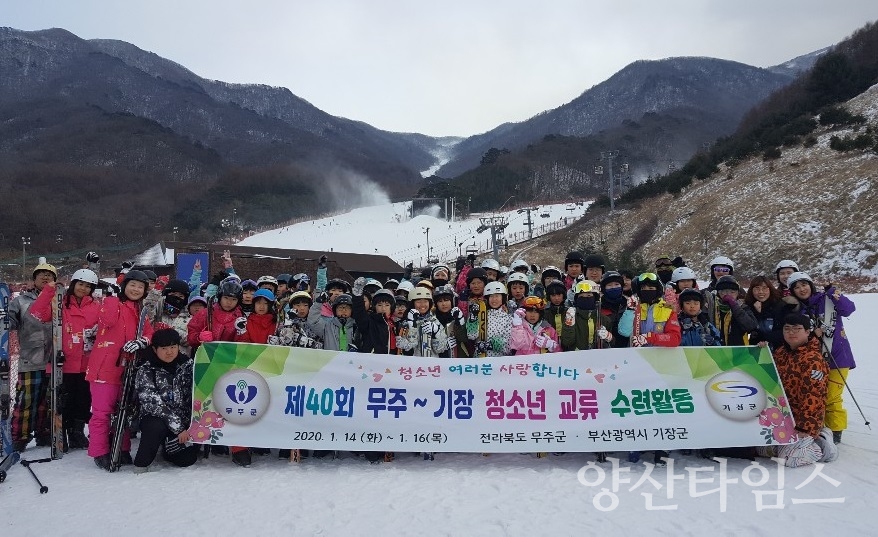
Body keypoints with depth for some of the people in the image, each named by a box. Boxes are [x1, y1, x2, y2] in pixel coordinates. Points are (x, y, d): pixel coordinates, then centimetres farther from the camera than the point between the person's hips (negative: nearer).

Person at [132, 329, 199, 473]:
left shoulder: (188, 366, 0)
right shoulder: (146, 371, -7)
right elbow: (153, 403, -18)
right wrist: (178, 428, -25)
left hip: (185, 423, 3)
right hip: (156, 419, -3)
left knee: (187, 459, -13)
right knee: (157, 427, -35)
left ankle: (167, 447, 22)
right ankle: (141, 464, -9)